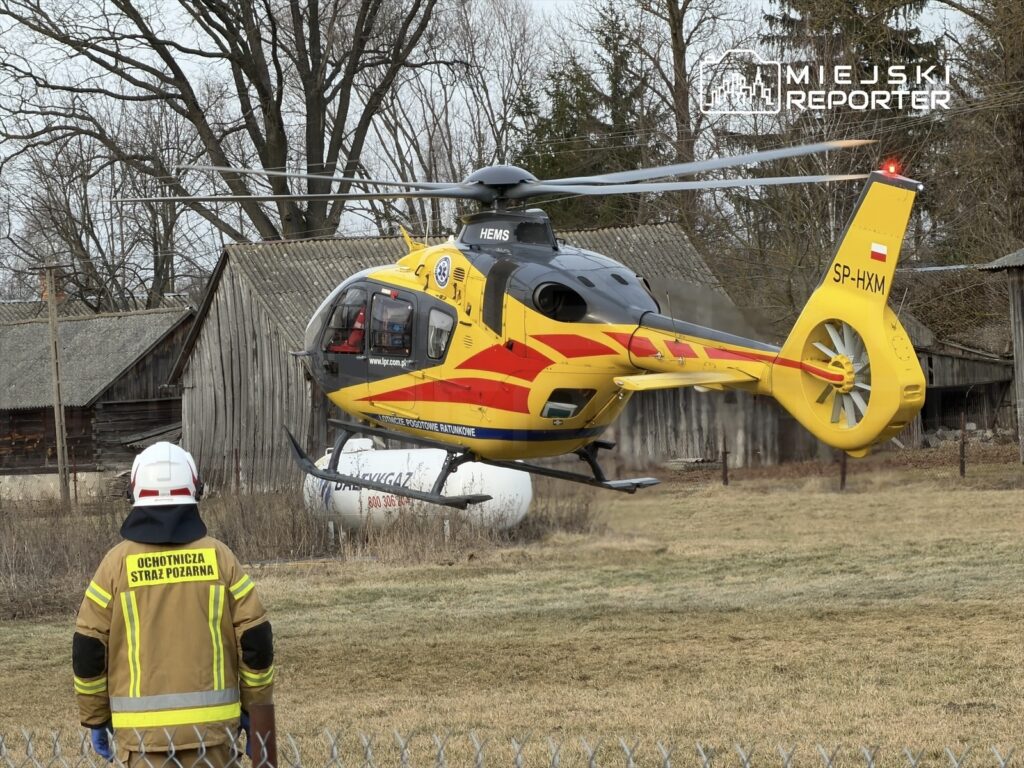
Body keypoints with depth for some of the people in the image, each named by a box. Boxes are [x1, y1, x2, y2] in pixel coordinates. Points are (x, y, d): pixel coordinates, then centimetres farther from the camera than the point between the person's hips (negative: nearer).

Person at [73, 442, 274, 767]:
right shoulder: (219, 557, 0)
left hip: (142, 727, -1)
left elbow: (88, 651, 0)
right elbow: (256, 641, 0)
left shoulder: (117, 563, -2)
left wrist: (96, 719, 11)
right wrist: (254, 710, 11)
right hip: (212, 724, 1)